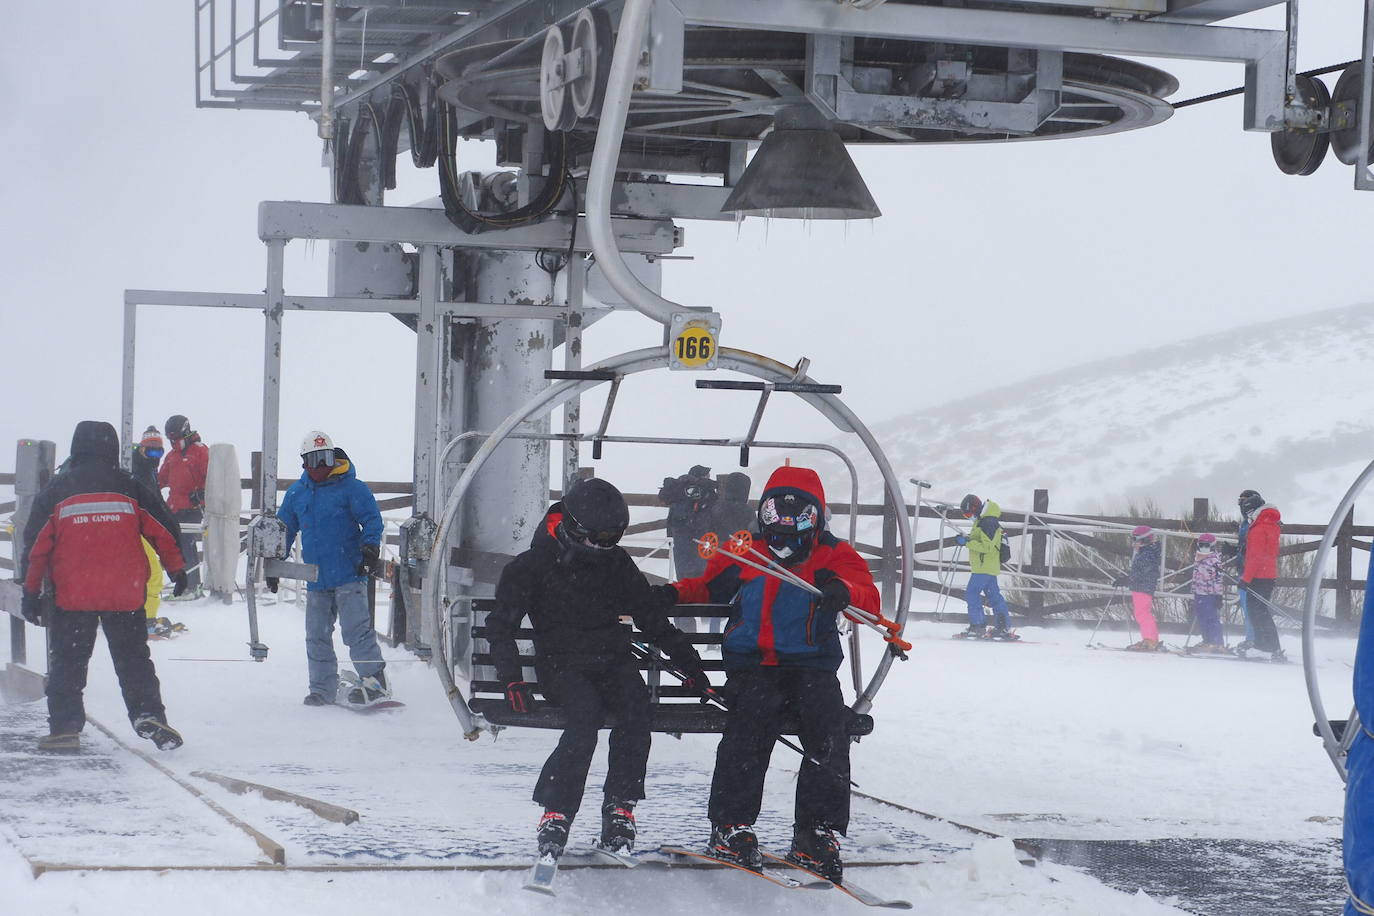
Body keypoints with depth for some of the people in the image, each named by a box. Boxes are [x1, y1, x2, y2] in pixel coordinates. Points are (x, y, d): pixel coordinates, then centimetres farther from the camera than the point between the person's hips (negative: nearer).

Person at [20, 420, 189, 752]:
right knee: (133, 658, 10)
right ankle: (148, 714, -3)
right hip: (126, 596, 1)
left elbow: (36, 545, 1)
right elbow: (164, 530, 7)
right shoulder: (128, 488, 3)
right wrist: (177, 569, 22)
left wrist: (31, 593, 8)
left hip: (71, 596, -1)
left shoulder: (56, 491, 1)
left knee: (67, 662, 8)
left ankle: (65, 728, 4)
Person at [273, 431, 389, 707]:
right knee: (317, 637, 9)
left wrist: (370, 548, -18)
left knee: (356, 630, -11)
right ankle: (322, 690, 18)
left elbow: (372, 519, -3)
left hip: (349, 574, -6)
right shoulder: (297, 493, 12)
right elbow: (284, 529, 20)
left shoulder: (350, 488, -4)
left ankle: (375, 682, -6)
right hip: (316, 579, 6)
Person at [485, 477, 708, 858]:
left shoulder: (616, 562, 11)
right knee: (587, 713, -33)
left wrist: (687, 662, 17)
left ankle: (619, 809, -22)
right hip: (561, 664, -4)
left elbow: (651, 615, 21)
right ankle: (555, 815, -32)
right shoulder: (535, 564, -2)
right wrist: (512, 679, -13)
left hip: (613, 661, 4)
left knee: (635, 707, -28)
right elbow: (501, 624, -1)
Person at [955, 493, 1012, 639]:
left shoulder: (988, 523, -20)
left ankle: (977, 626, -8)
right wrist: (966, 538, 8)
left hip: (984, 567, -11)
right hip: (989, 566, 11)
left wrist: (967, 542, -24)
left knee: (972, 594, -9)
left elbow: (987, 547, -25)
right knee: (994, 595, 11)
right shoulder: (982, 519, 14)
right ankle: (1004, 627, 12)